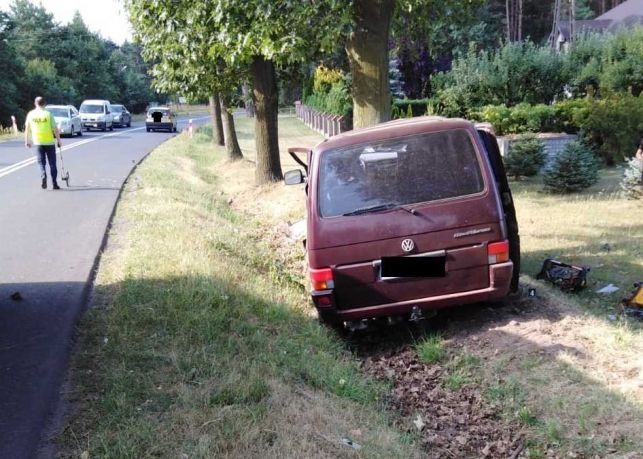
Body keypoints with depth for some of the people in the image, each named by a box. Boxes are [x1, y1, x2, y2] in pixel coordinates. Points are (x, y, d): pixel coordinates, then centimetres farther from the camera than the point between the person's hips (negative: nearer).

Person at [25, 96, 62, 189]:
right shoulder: (48, 114, -7)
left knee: (41, 162, 10)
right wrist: (58, 140, 2)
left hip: (38, 142, 1)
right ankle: (54, 183, 9)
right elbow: (55, 129, -8)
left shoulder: (31, 114, 0)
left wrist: (27, 141, 16)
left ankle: (43, 176, -17)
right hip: (50, 142, -1)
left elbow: (27, 129, 6)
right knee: (52, 163, 8)